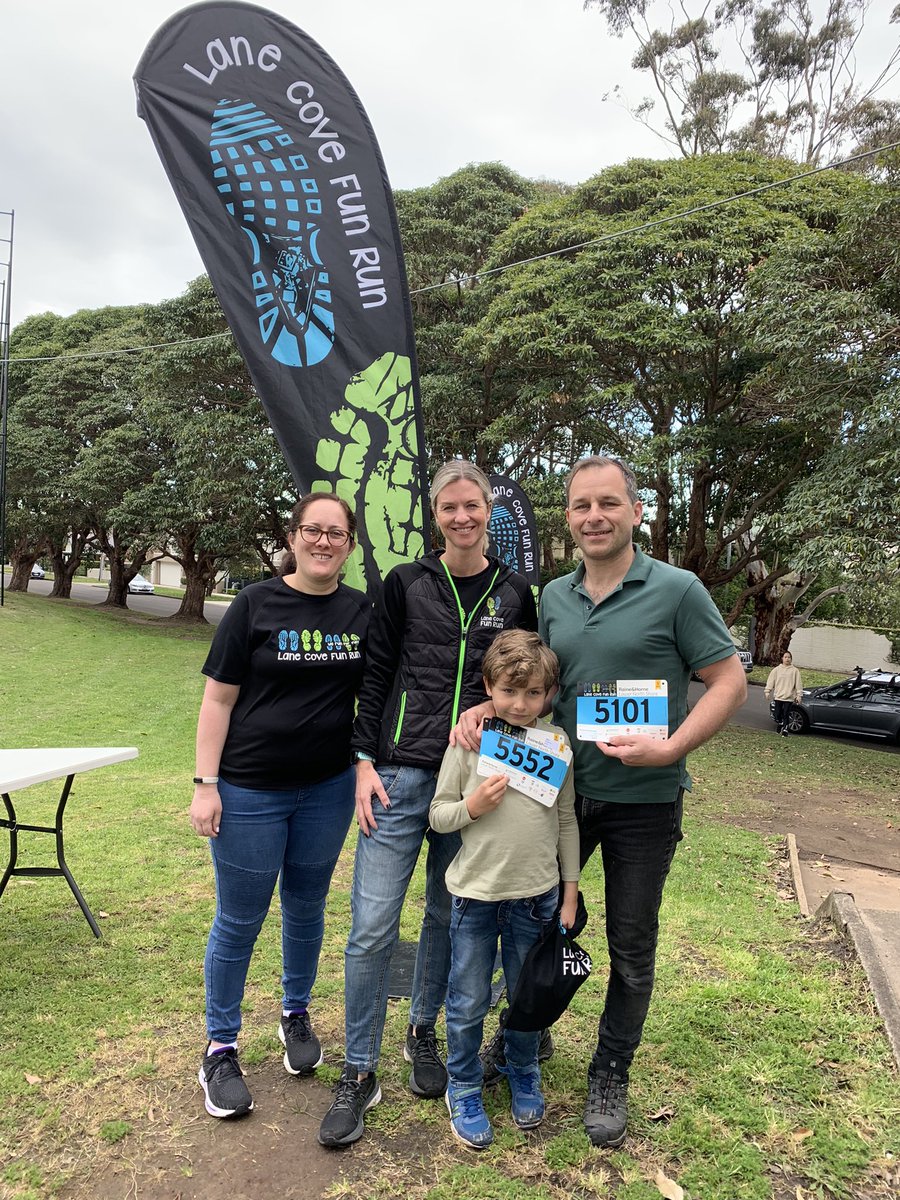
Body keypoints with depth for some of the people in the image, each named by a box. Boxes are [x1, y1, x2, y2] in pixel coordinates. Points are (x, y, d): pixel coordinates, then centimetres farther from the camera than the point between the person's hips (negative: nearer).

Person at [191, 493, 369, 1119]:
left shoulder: (363, 611, 0)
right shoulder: (255, 604, -9)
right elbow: (219, 698, -8)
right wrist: (206, 784, -11)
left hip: (328, 788, 3)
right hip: (249, 791, -3)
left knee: (307, 909, 19)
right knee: (240, 920, 8)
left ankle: (296, 1016, 41)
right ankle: (221, 1048, 28)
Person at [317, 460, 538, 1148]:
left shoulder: (515, 594, 6)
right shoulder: (406, 583, 2)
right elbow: (376, 677, 2)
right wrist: (365, 761, -4)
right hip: (399, 775, -1)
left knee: (448, 917, 15)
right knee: (373, 927, -2)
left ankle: (424, 1033, 38)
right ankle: (360, 1074, 17)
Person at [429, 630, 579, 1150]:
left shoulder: (557, 741, -4)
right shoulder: (469, 739, -10)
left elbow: (567, 819, 5)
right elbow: (438, 814, -3)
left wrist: (570, 888, 6)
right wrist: (472, 807, -22)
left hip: (536, 895, 2)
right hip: (476, 893, -1)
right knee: (468, 1004, 11)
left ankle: (524, 1076, 44)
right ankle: (465, 1090, 34)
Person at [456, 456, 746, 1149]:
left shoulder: (677, 590, -12)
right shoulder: (553, 598, 3)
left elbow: (729, 682, -10)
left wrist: (669, 749, -23)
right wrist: (487, 708, -7)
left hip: (643, 801, -4)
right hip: (560, 788, 4)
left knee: (631, 949, 13)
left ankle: (611, 1073, 36)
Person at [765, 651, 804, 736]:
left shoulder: (794, 670, 2)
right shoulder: (776, 670, 5)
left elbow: (798, 683, 1)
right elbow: (770, 681, 5)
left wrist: (799, 695, -4)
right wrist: (767, 692, -1)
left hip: (789, 697, -1)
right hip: (778, 696, 2)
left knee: (786, 715, -3)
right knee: (777, 715, 4)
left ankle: (785, 730, 6)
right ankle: (780, 724, 30)